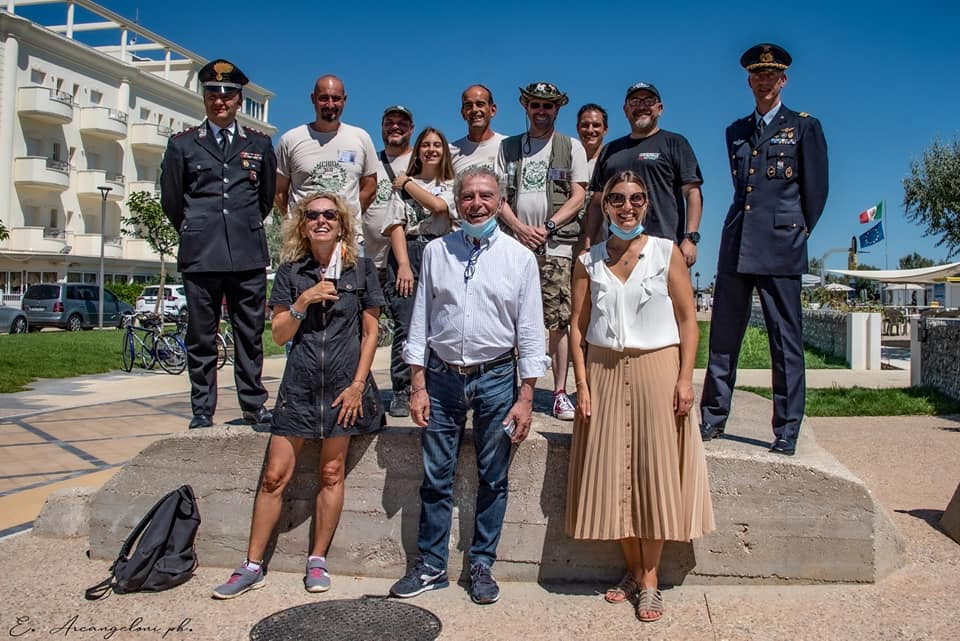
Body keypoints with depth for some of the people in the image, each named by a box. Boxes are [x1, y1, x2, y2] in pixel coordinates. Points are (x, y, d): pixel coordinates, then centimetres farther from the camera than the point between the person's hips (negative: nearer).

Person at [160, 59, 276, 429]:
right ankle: (202, 410, 12)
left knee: (250, 335, 5)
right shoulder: (183, 144, 10)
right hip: (200, 256, -1)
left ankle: (253, 405, 15)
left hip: (249, 256, 1)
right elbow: (171, 200, 15)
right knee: (201, 338, 4)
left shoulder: (259, 144, 12)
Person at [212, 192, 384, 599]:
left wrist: (357, 384, -5)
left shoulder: (360, 269, 2)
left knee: (331, 473, 6)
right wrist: (303, 302, -12)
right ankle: (252, 567, 11)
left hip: (344, 383, -1)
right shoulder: (291, 272, 6)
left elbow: (370, 332, 2)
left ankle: (317, 561, 18)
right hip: (300, 383, 1)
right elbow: (279, 335, 4)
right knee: (275, 476, 1)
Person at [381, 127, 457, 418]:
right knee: (405, 326, -9)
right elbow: (396, 226, 4)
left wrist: (408, 183, 5)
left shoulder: (452, 185, 16)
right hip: (406, 253, 0)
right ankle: (401, 393, -5)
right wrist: (403, 265, -10)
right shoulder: (402, 185, 15)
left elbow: (439, 206, -6)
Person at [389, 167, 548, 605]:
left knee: (492, 480, 8)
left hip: (496, 379, -1)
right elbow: (421, 320, 5)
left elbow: (530, 330, 0)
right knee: (435, 478, 7)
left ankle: (482, 565, 24)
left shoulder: (520, 257, 0)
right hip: (442, 377, 1)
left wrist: (526, 397, -5)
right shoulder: (436, 252, 5)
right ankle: (430, 566, 22)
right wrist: (418, 386, 0)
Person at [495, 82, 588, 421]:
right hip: (515, 242, 2)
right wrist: (520, 228, -6)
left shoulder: (571, 147, 13)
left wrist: (547, 227, -8)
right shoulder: (509, 147, 18)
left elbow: (578, 197, 4)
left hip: (556, 244, -2)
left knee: (558, 321, -6)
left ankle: (560, 392, -2)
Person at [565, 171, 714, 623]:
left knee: (654, 473, 2)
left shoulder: (667, 253, 1)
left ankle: (650, 579, 14)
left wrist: (685, 378, -9)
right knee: (612, 473, 6)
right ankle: (633, 569, 23)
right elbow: (578, 328, 3)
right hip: (604, 373, 2)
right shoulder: (589, 262, 5)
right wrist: (582, 386, -5)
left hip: (656, 371, -2)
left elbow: (687, 319, -1)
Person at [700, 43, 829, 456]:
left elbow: (816, 189, 6)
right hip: (736, 247, 4)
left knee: (786, 340, -2)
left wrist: (797, 232, 6)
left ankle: (786, 431, 4)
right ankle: (713, 418, 14)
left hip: (779, 248, -4)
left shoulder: (804, 126, 6)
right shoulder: (736, 132, 18)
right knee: (723, 336, 5)